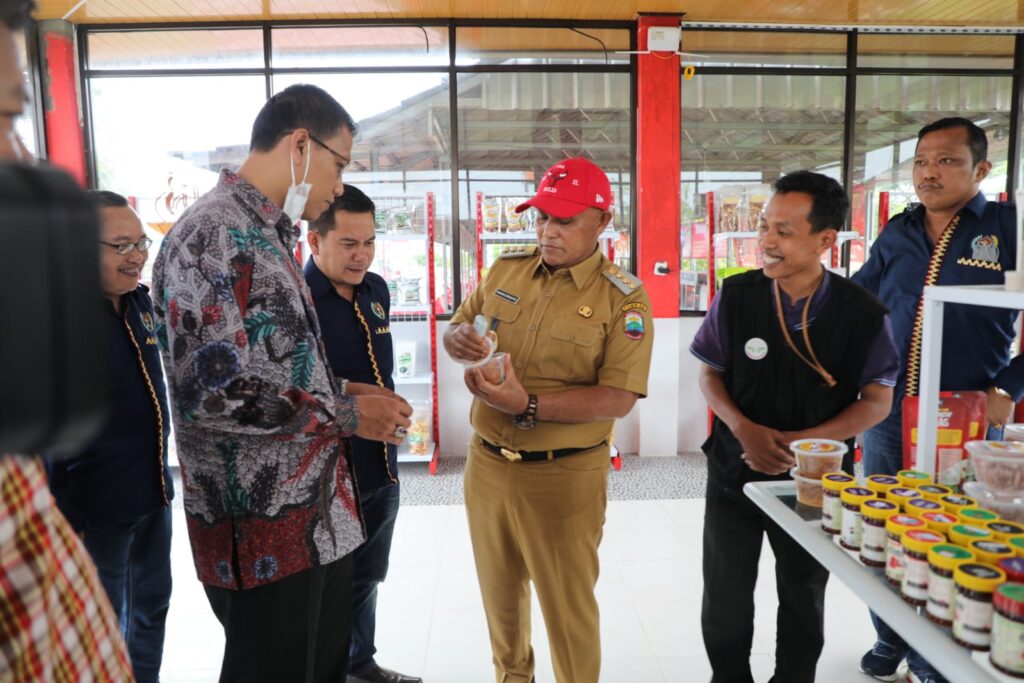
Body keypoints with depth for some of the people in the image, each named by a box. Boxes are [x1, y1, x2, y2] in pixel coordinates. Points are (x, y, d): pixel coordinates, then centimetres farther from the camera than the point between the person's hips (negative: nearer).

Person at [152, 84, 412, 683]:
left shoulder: (274, 237, 14)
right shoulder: (211, 236, -17)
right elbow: (213, 394, -25)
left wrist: (350, 397, 8)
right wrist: (348, 414, -16)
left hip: (323, 515, 9)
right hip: (265, 530, -9)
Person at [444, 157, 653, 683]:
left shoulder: (623, 298, -12)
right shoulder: (506, 269, 2)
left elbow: (618, 399, -18)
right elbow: (456, 327, 11)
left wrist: (529, 406, -29)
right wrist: (459, 338, -14)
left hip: (564, 476, -5)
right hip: (486, 464, 5)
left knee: (567, 605, 11)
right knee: (500, 591, 23)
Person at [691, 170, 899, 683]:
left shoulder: (863, 314, -13)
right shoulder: (736, 296, -11)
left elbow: (878, 400, -6)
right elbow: (710, 374, -1)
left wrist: (803, 440, -20)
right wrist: (744, 428, -20)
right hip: (734, 470, 1)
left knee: (803, 599, 20)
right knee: (725, 601, 12)